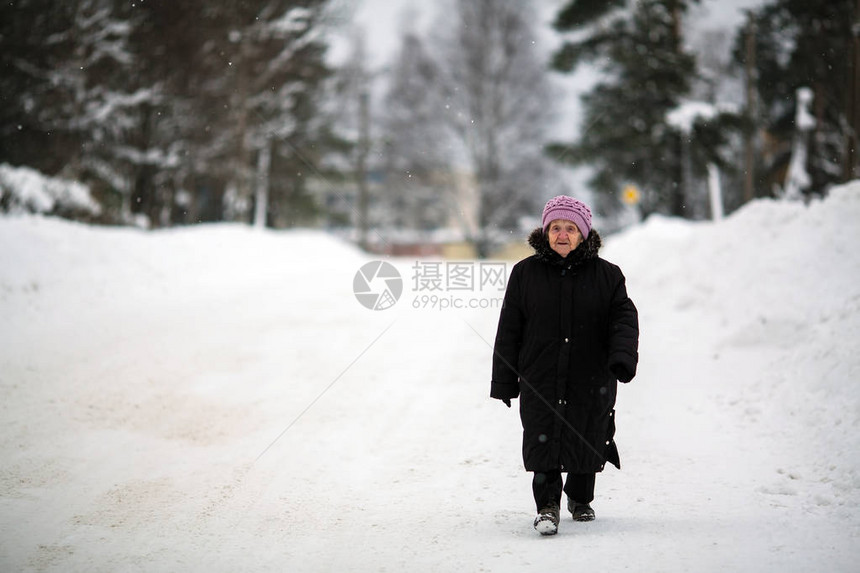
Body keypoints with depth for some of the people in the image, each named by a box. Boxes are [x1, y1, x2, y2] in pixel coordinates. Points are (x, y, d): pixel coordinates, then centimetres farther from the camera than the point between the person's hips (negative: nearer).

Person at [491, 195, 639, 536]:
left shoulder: (605, 275, 4)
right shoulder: (525, 273, 4)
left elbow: (624, 317, -1)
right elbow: (509, 330, 6)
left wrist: (623, 357, -21)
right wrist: (504, 380, 3)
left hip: (591, 379, 1)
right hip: (540, 377, -1)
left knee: (586, 441, 10)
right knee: (543, 441, -11)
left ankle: (580, 499, 33)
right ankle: (547, 507, -4)